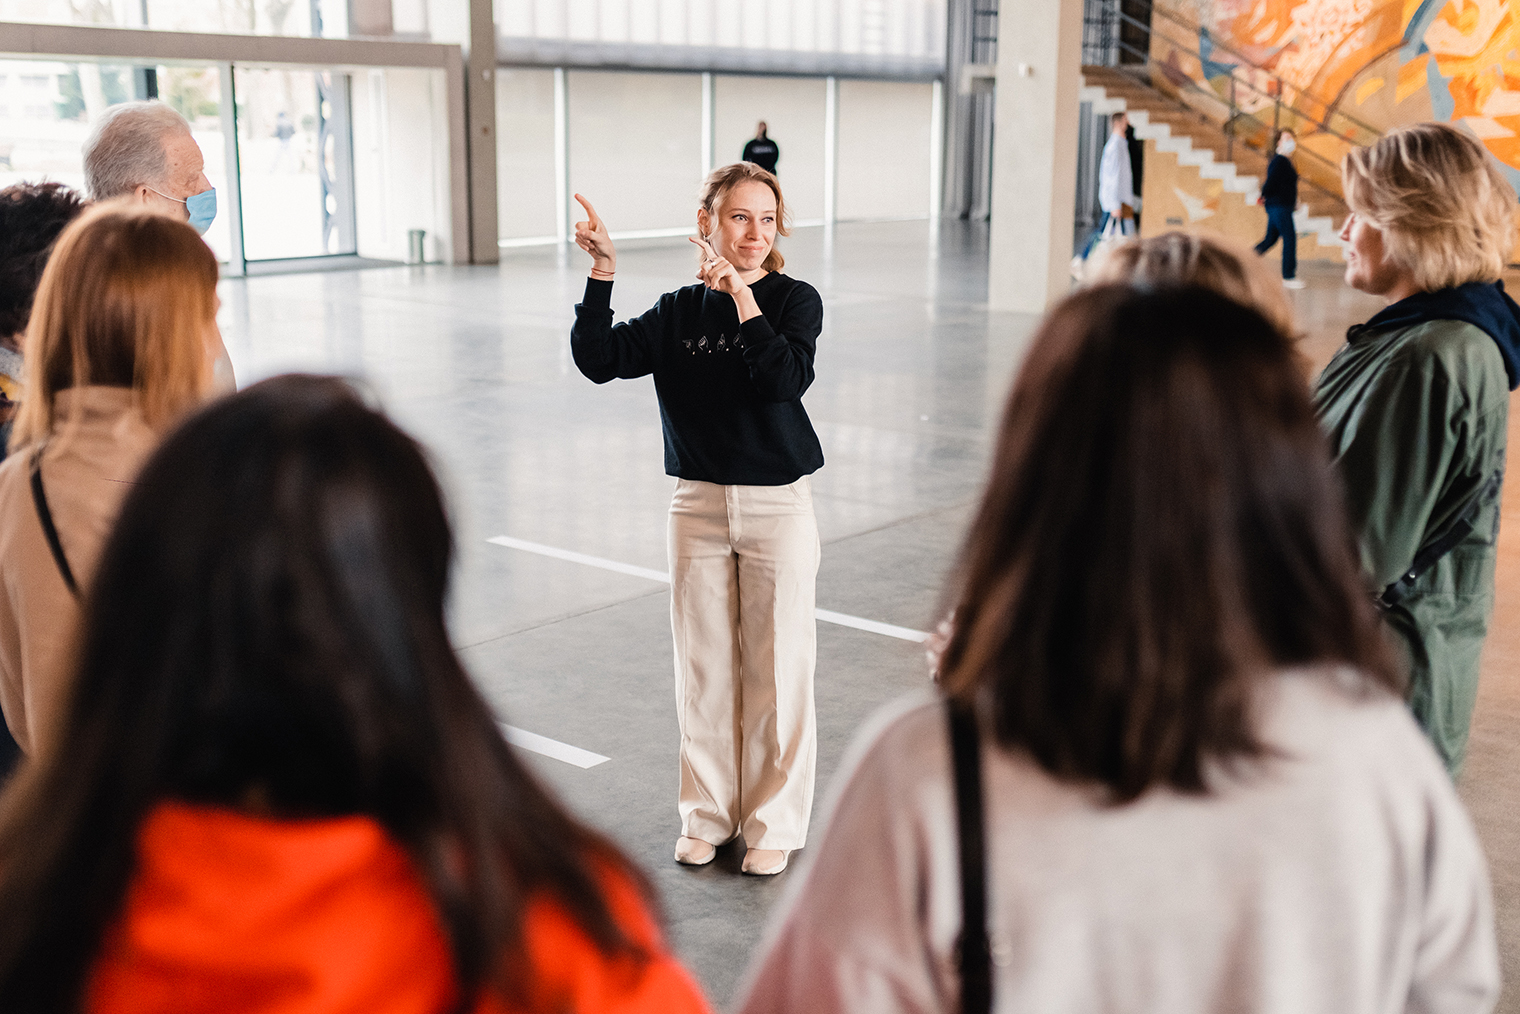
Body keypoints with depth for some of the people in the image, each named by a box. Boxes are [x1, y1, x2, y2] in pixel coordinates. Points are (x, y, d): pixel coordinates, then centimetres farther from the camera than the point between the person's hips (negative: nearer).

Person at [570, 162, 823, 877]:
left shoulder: (794, 300, -5)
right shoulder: (677, 313, 3)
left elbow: (785, 377, -23)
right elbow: (599, 358, -9)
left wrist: (740, 294, -24)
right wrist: (602, 272, -16)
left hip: (778, 505, -2)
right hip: (698, 505, 3)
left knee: (777, 668, 5)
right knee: (704, 665, 11)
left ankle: (775, 823, 20)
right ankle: (708, 812, 27)